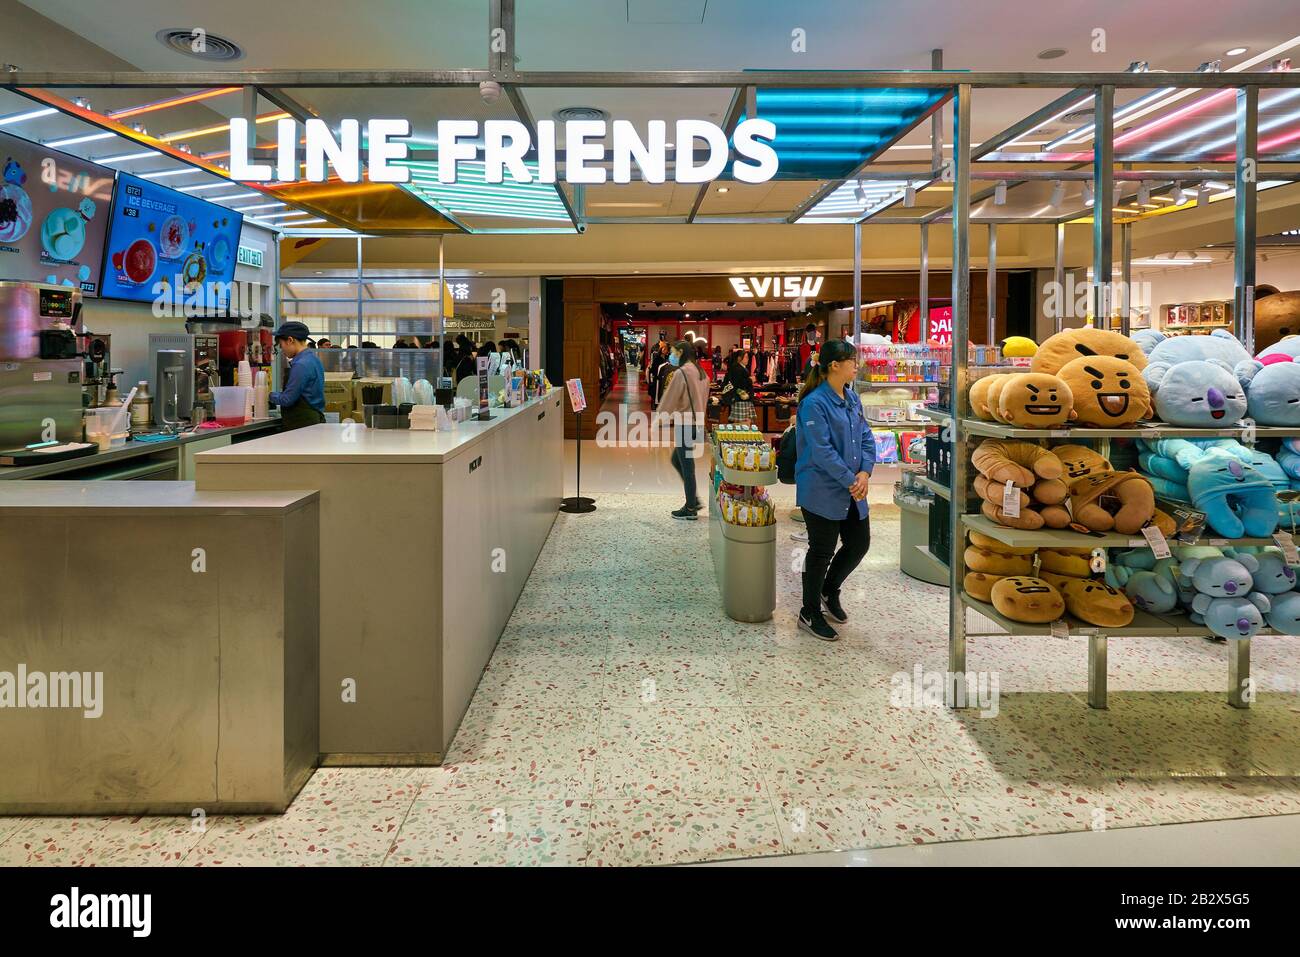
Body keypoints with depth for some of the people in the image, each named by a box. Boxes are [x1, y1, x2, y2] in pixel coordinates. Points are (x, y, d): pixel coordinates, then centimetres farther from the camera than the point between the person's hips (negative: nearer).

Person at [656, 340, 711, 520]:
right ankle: (693, 500, 20)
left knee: (686, 466, -1)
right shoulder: (700, 372, 10)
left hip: (685, 424, -9)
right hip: (697, 422, 9)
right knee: (677, 460, 20)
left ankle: (691, 509, 7)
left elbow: (669, 399, -11)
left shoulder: (681, 372, -15)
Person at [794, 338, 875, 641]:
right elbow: (822, 451, -21)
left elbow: (866, 437, 9)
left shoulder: (852, 398, 9)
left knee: (859, 544, 13)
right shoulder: (815, 403, -17)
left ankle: (829, 591, 38)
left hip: (853, 491, 8)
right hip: (822, 492, -8)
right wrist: (850, 481, -18)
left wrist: (865, 472, -7)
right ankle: (810, 614, 21)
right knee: (822, 551, 3)